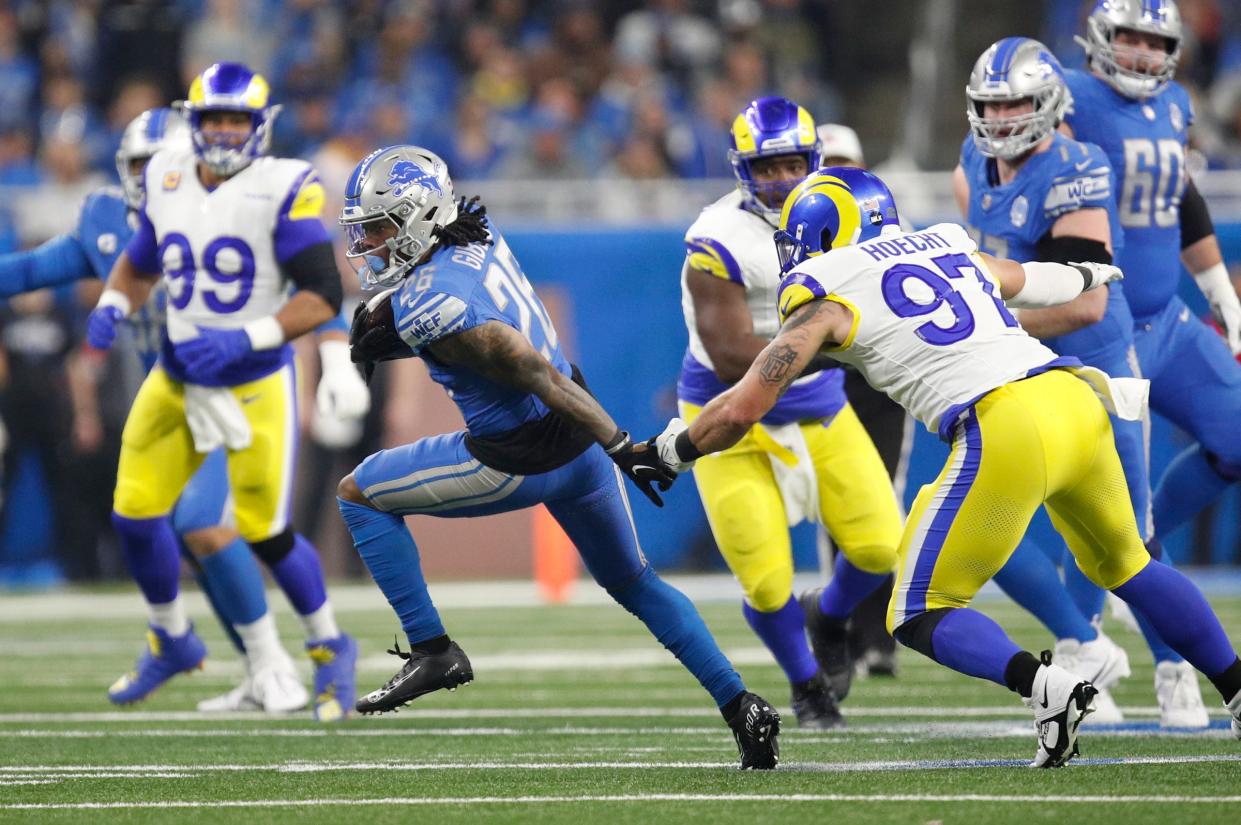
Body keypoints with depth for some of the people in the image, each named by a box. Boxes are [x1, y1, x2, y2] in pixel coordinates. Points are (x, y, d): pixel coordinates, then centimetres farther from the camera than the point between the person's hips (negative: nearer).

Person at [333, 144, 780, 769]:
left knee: (359, 495, 7)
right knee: (632, 582, 23)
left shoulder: (428, 306, -24)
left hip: (519, 462, -8)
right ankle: (739, 705, 14)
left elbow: (535, 371, -27)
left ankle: (431, 649, 8)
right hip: (579, 441, 8)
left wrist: (619, 446, -27)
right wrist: (384, 325, -3)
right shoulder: (477, 235, 0)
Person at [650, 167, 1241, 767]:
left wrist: (672, 450, 23)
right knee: (1121, 565, 30)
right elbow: (1031, 282, 46)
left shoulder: (825, 300, 7)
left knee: (920, 617, 5)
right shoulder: (948, 246, 24)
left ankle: (1041, 687, -19)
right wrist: (1086, 275, 68)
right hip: (1076, 401, 7)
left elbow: (741, 409, 3)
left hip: (1005, 432, -7)